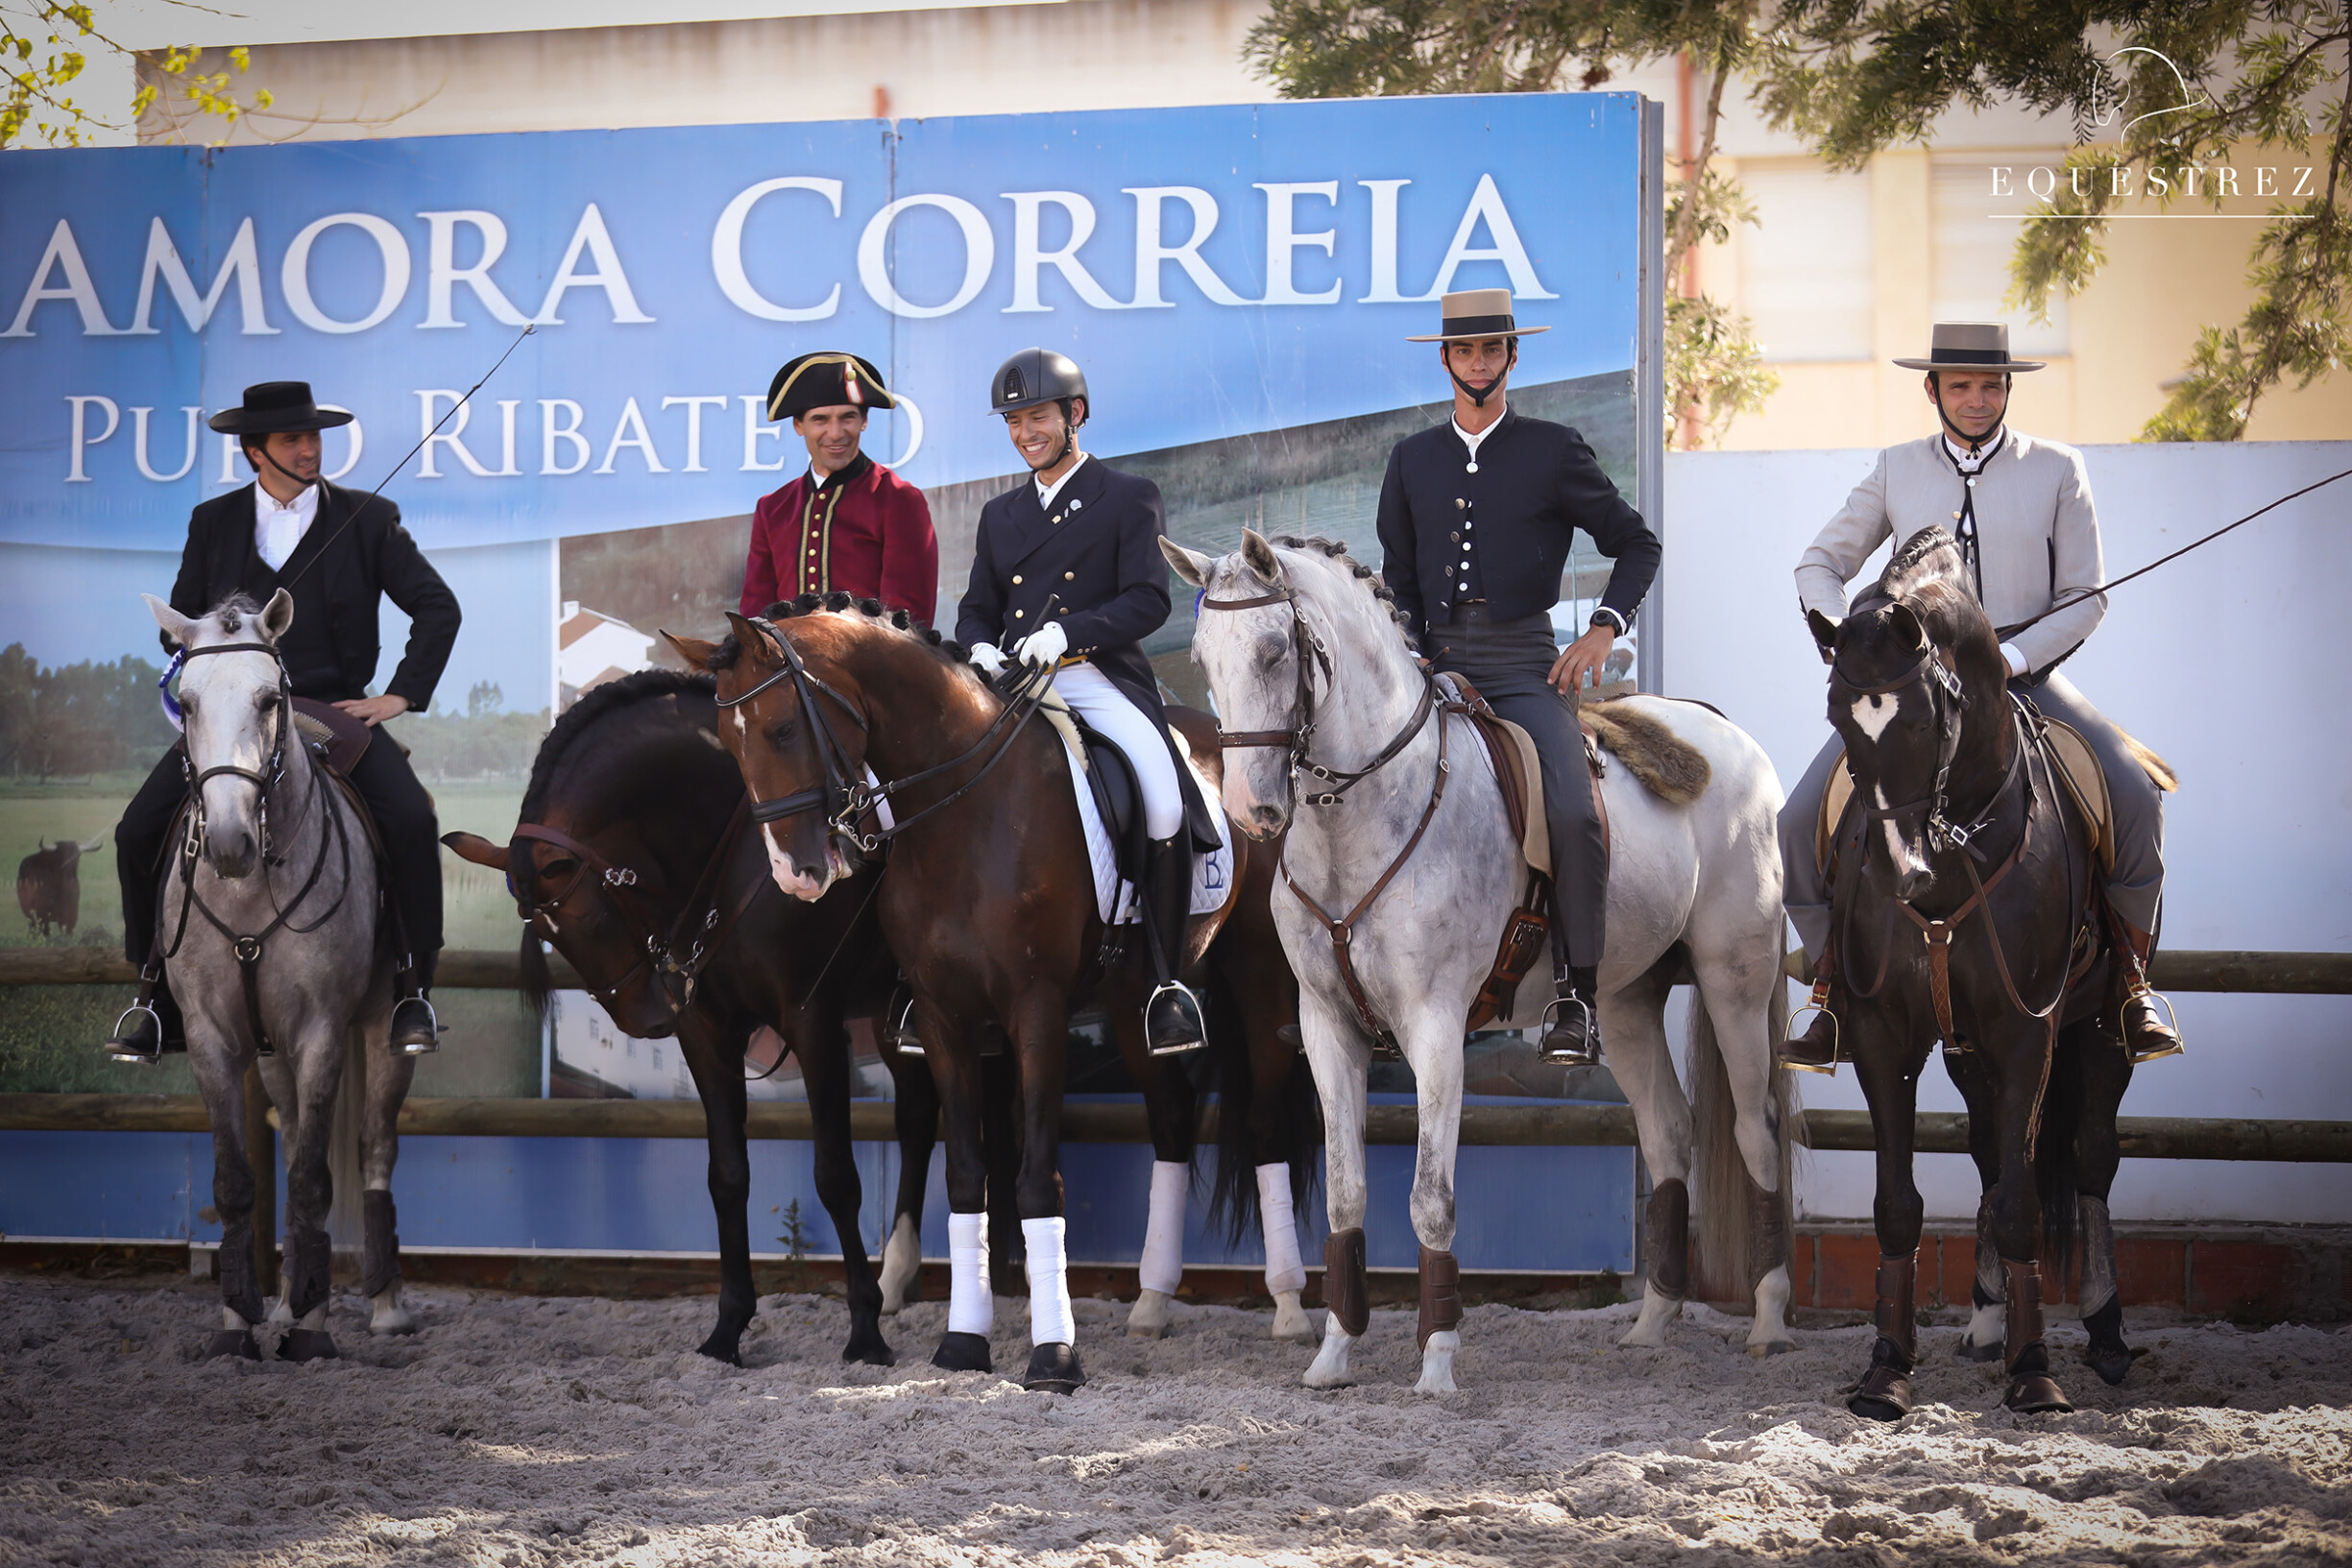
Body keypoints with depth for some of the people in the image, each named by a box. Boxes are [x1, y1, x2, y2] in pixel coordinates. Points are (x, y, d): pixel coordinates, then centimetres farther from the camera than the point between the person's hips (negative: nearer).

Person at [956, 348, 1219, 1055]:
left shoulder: (1129, 498, 7)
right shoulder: (1000, 515, 22)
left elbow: (1148, 600, -5)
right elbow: (978, 607, 23)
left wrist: (1069, 631, -20)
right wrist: (980, 648, -2)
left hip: (1102, 680, -4)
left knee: (1165, 803, -29)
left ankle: (1167, 982, -16)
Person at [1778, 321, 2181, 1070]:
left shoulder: (2057, 469, 3)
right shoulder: (1897, 471, 8)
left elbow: (2084, 599, 1)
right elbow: (1819, 566, 11)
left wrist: (2010, 659, -15)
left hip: (2025, 669, -1)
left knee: (2135, 797, -24)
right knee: (1800, 822, -16)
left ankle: (2131, 985, -6)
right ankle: (1835, 995, 2)